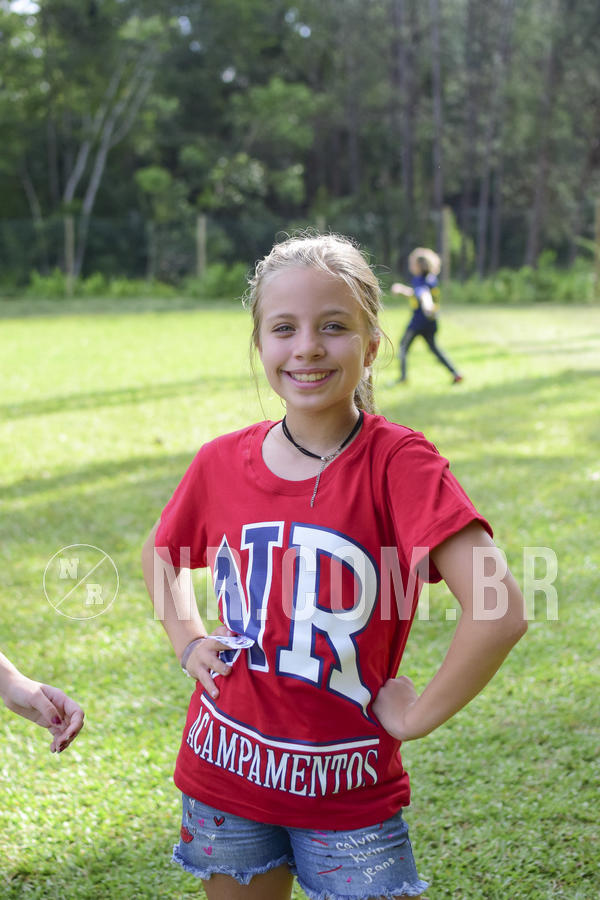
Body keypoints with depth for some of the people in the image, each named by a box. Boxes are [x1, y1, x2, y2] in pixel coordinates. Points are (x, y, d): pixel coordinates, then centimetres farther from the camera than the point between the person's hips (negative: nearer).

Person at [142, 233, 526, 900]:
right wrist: (187, 641, 6)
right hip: (225, 773, 4)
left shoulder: (400, 464, -16)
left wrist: (417, 716, -18)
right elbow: (160, 552, 20)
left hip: (349, 789, -3)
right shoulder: (223, 463, -3)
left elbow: (499, 612, -27)